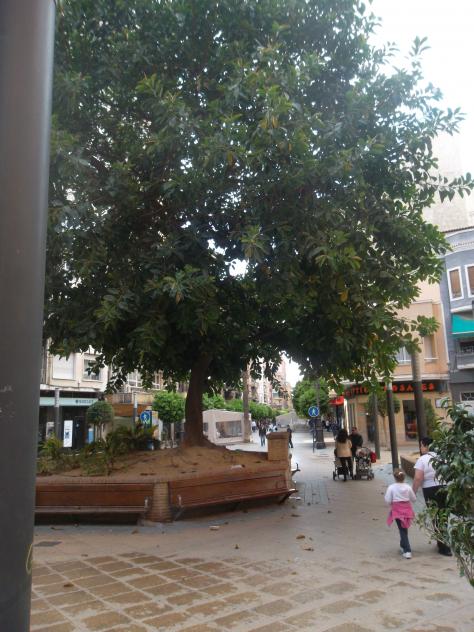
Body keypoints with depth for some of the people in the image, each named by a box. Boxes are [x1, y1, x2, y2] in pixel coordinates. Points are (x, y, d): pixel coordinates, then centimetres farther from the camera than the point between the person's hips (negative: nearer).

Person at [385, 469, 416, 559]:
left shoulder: (391, 487, -12)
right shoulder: (408, 487, -4)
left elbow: (387, 500, -11)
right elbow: (414, 499, 5)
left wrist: (392, 504, 10)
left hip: (397, 510, -3)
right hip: (407, 509, 3)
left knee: (402, 530, 0)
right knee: (404, 529, 21)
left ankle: (407, 551, -6)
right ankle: (403, 546, 37)